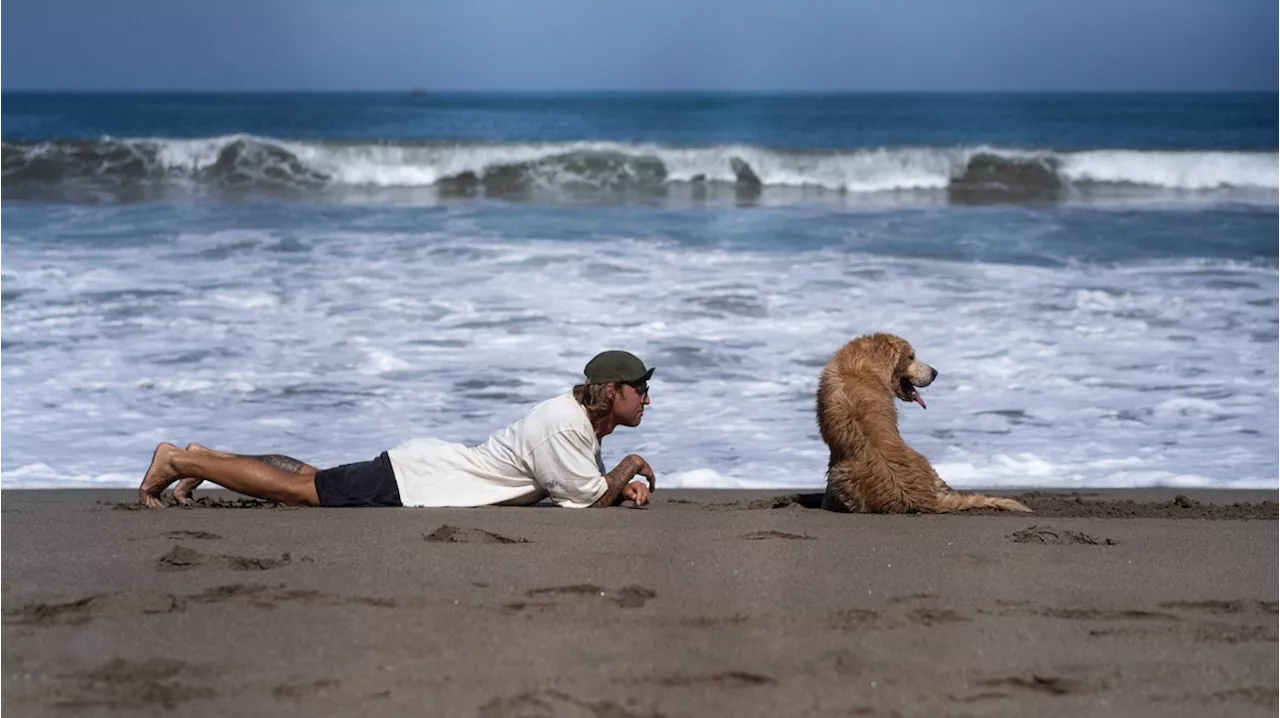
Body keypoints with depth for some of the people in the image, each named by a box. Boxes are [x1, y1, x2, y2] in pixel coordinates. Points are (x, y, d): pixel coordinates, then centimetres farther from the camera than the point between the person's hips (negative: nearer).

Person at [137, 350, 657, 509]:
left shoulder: (584, 420, 6)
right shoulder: (564, 424, -24)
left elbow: (588, 487, 19)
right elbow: (589, 500, -24)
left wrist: (624, 487, 0)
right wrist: (631, 467, -9)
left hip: (423, 466, 9)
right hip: (411, 483, -9)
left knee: (307, 480, 21)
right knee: (298, 489, -2)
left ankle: (204, 458, 28)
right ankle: (178, 461, 4)